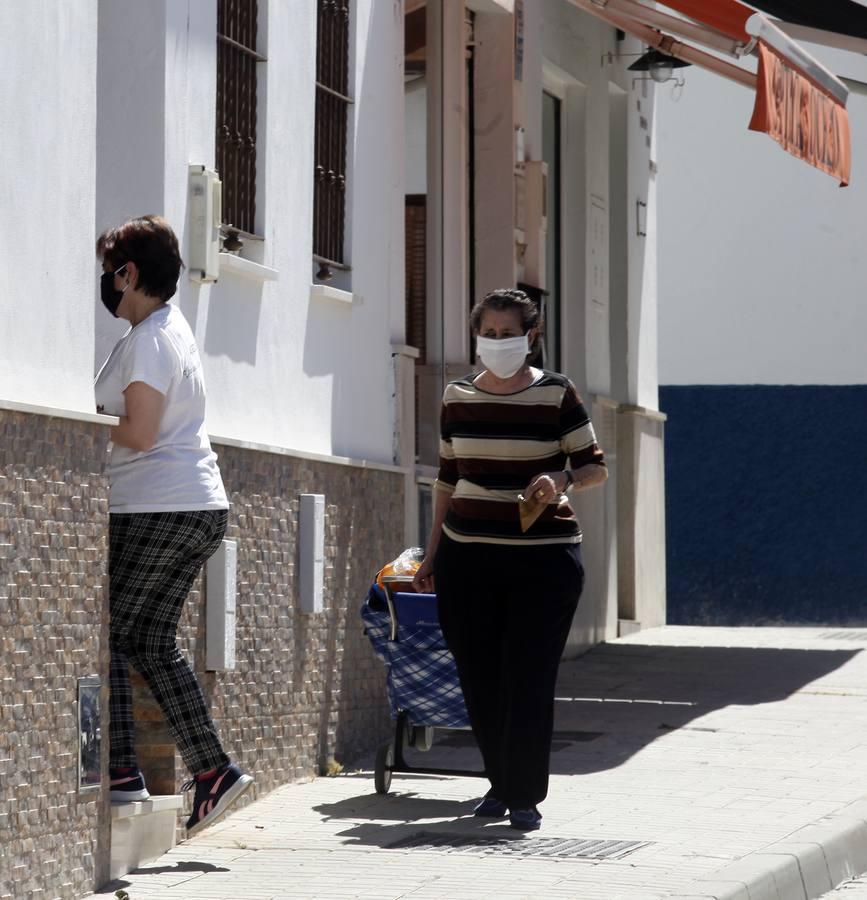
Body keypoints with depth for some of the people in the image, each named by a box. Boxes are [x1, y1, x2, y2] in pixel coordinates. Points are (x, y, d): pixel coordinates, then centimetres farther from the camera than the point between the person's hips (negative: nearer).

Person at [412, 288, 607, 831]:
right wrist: (433, 554, 17)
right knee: (479, 678, 4)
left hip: (543, 559, -3)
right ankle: (501, 782, 20)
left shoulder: (556, 394, -1)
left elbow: (596, 467, 3)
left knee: (529, 679, -7)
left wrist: (563, 481, -19)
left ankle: (526, 796, 0)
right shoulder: (458, 397, 10)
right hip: (468, 557, 4)